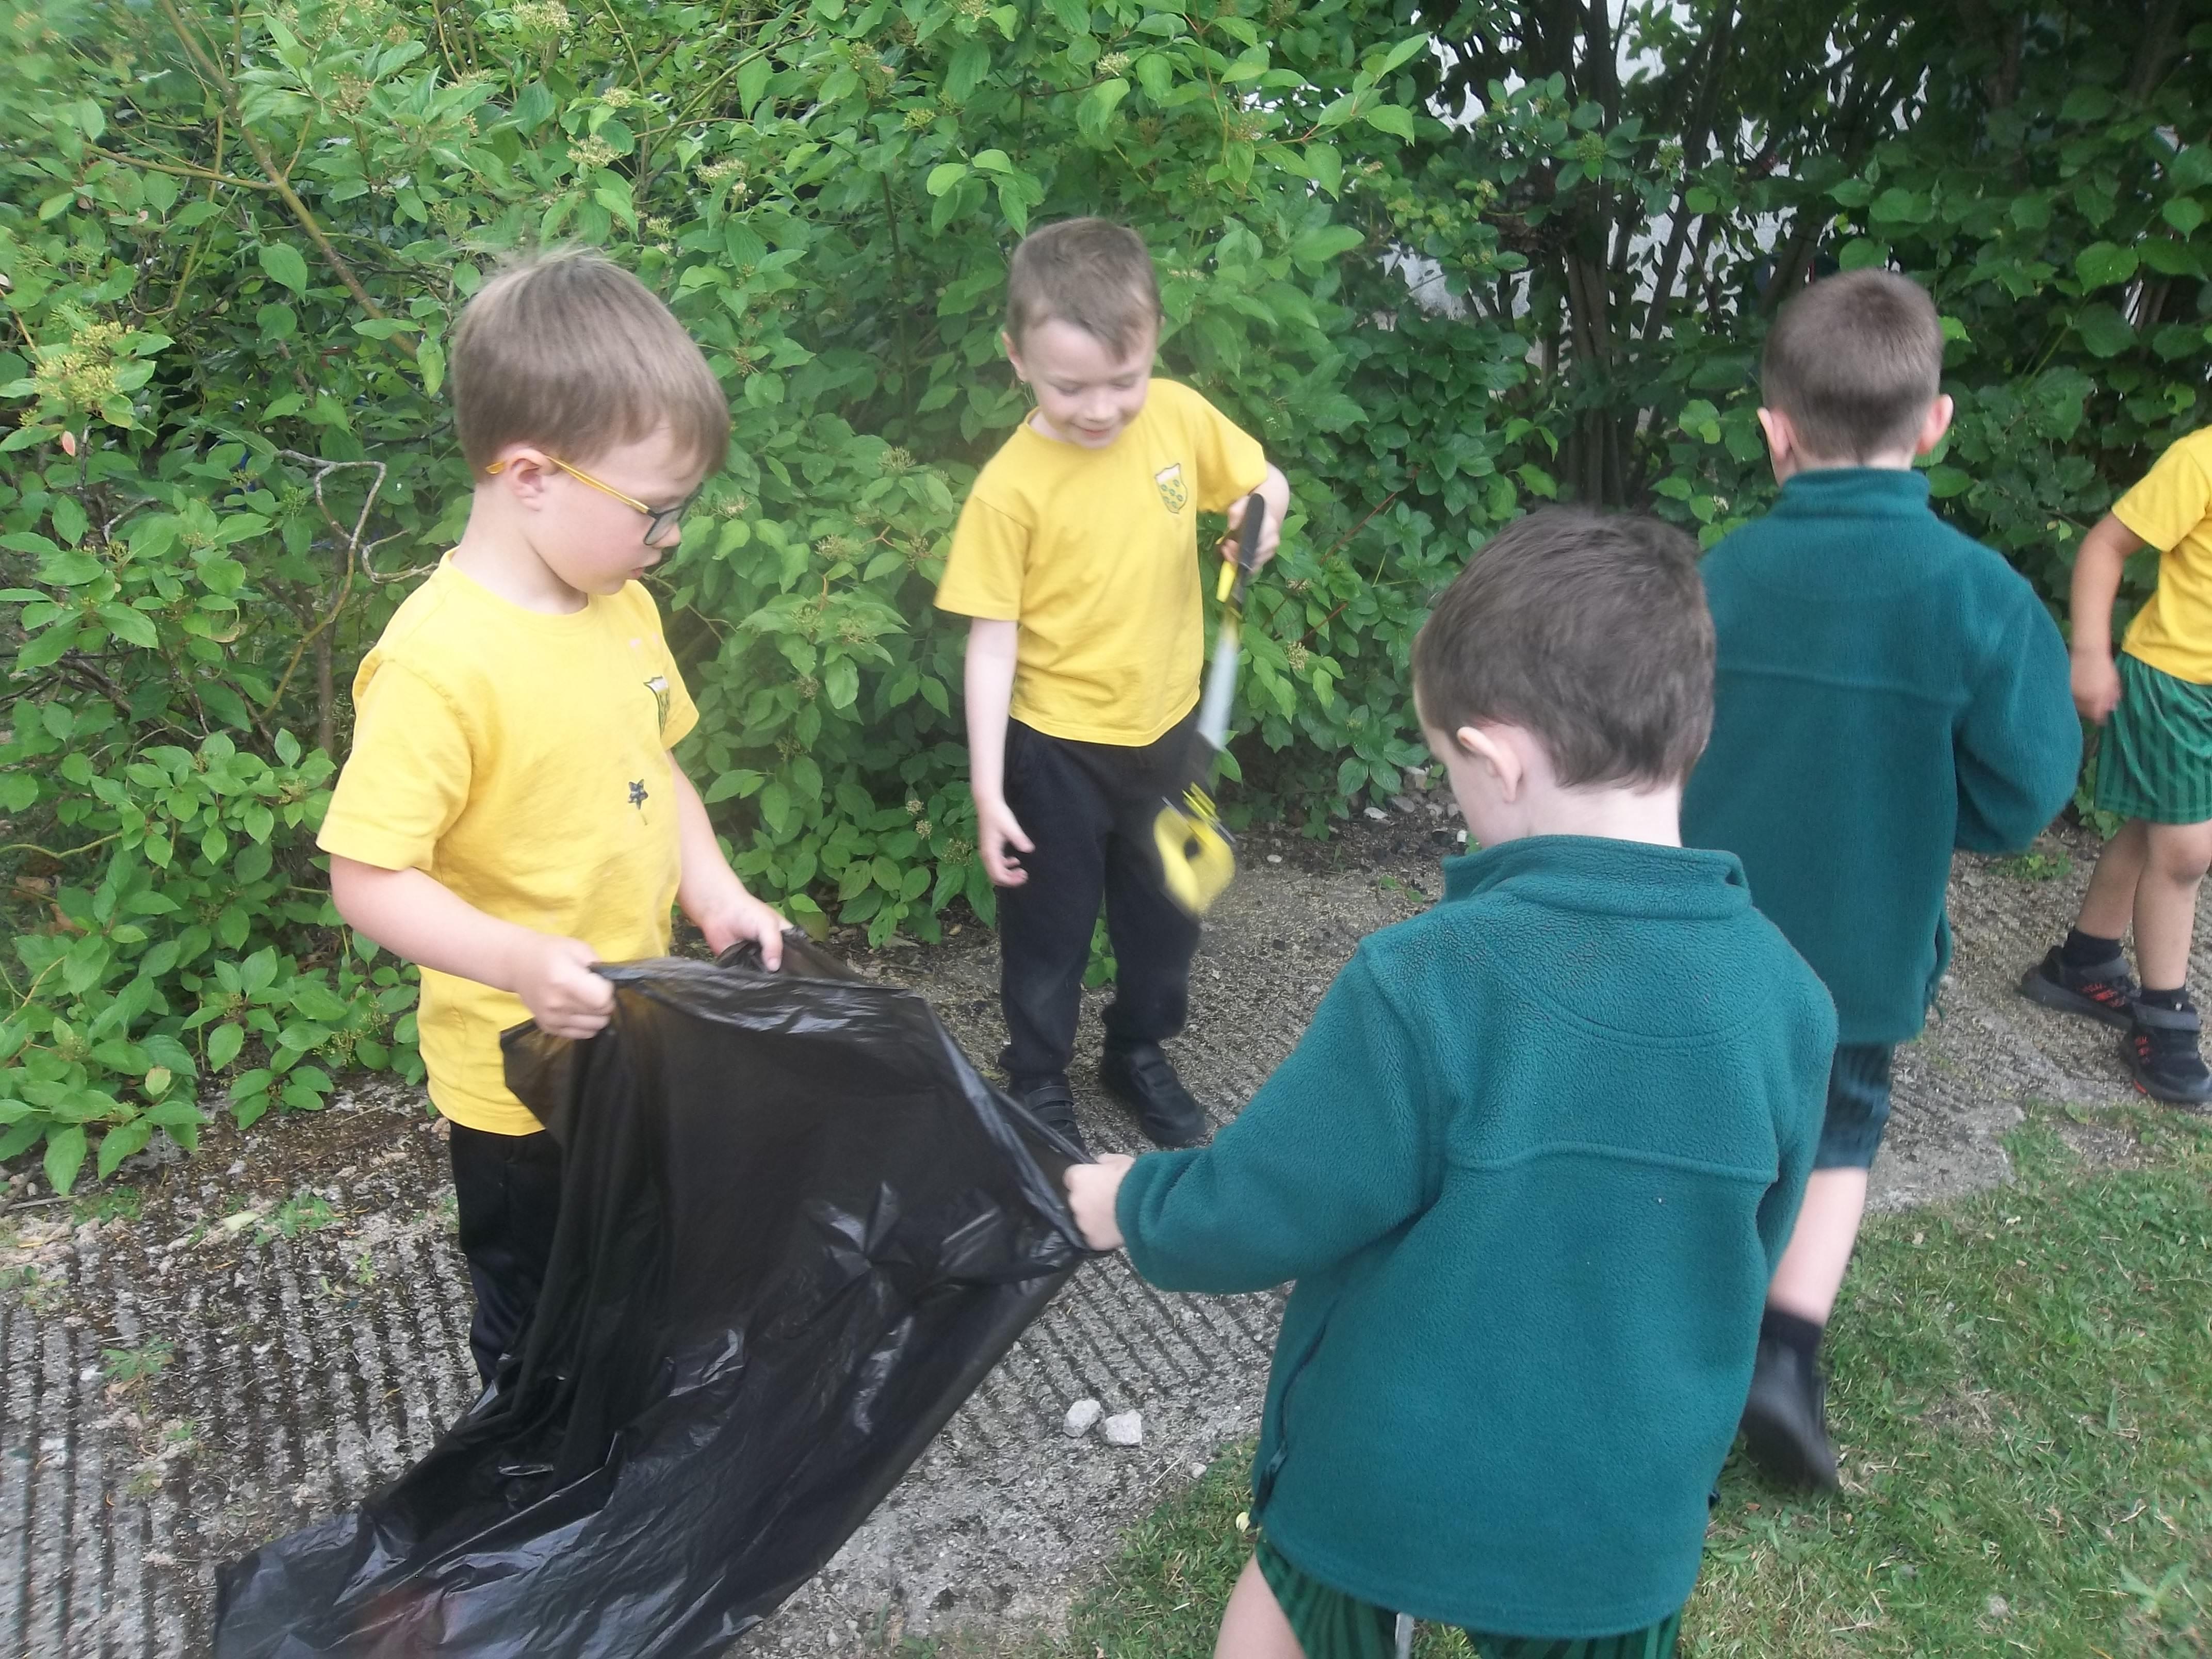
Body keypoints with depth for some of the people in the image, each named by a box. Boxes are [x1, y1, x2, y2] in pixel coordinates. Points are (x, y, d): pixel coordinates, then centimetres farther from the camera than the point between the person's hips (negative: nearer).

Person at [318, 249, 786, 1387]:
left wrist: (714, 894, -2)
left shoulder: (620, 606, -2)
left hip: (641, 1040, 7)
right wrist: (519, 962, -38)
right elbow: (368, 879, -25)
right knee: (539, 1331, 17)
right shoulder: (439, 661, -27)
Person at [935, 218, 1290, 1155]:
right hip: (1058, 747, -4)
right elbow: (992, 641, -15)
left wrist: (1262, 506, -15)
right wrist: (988, 790, -16)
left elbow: (1259, 480, 9)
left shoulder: (1181, 416, -9)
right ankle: (1039, 1085, 36)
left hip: (1167, 726, 4)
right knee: (1050, 928, 13)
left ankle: (1140, 1053, 46)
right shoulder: (1010, 488, -19)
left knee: (1165, 912, 22)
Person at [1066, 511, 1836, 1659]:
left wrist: (1131, 1206, 3)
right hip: (1621, 1509, 3)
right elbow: (1744, 1254, 1)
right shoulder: (1786, 998, -15)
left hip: (1381, 1471, -3)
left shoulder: (1422, 982, -29)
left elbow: (1254, 1213, -19)